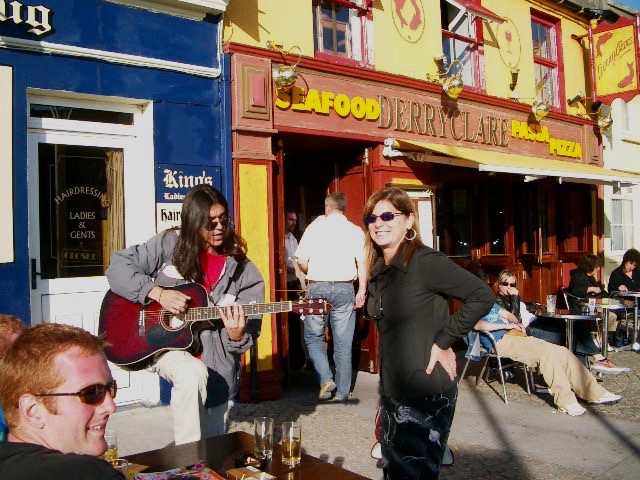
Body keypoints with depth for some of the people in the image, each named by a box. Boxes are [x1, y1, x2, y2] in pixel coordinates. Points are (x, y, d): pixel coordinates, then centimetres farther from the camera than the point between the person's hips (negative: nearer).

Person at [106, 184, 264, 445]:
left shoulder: (243, 272, -4)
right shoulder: (170, 244, -4)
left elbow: (249, 334, -4)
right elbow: (117, 267, -7)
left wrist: (237, 336, -28)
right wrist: (158, 293, -19)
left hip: (216, 369, 2)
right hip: (162, 344, -1)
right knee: (193, 373, -35)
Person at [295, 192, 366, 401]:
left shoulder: (315, 226, 3)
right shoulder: (355, 230, 4)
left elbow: (302, 261, 0)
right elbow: (363, 263, -6)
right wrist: (361, 291, -2)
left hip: (317, 287, -1)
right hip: (344, 289, 1)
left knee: (313, 336, 15)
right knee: (343, 343, 7)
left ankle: (326, 379, 0)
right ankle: (342, 392, 13)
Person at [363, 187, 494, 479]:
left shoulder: (425, 261, -17)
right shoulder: (378, 270, 6)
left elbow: (483, 296, -20)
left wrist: (443, 342, -17)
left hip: (427, 394, -8)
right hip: (391, 391, 8)